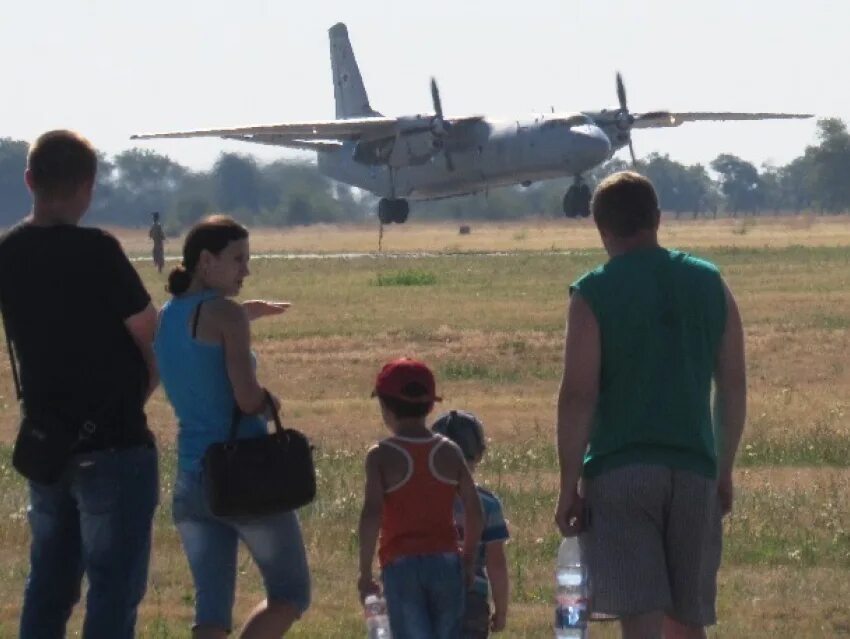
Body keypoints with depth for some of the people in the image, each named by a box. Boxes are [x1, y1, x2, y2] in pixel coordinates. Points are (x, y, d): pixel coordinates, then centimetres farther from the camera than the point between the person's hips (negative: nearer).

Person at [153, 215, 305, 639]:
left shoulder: (167, 317, 12)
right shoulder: (224, 313, -11)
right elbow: (249, 399, -18)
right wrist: (269, 402, 3)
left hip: (191, 483, 7)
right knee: (290, 595, 8)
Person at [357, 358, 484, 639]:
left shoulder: (381, 456, -6)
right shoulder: (449, 452, 5)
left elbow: (371, 515, -14)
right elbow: (474, 511, 3)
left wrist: (365, 572, -7)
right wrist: (469, 560, 15)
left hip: (401, 565, -3)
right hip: (445, 562, 3)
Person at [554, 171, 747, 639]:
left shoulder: (593, 294, -5)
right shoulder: (710, 285, 8)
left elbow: (577, 396, -10)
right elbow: (734, 385, 10)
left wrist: (568, 487, -5)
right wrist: (724, 471, 19)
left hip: (619, 469, -4)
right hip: (694, 469, 4)